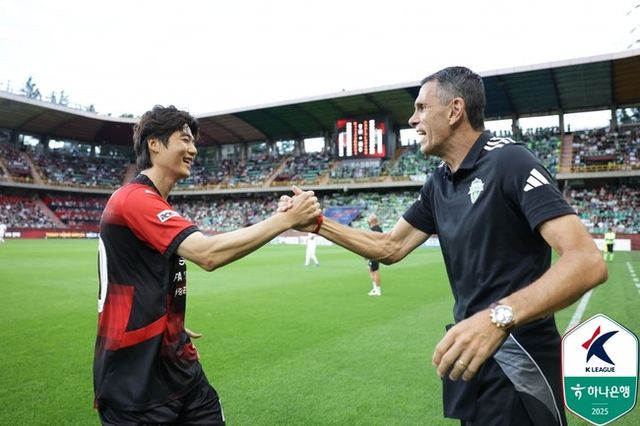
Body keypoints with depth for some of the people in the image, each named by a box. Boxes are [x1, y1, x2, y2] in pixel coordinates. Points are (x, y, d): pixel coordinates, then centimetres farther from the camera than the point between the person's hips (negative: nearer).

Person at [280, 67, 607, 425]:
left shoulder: (509, 161, -18)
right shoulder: (439, 185, 6)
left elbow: (587, 262, -27)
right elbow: (390, 248, 11)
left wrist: (499, 316, -41)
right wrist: (316, 223, 3)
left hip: (518, 360, -7)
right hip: (473, 350, 8)